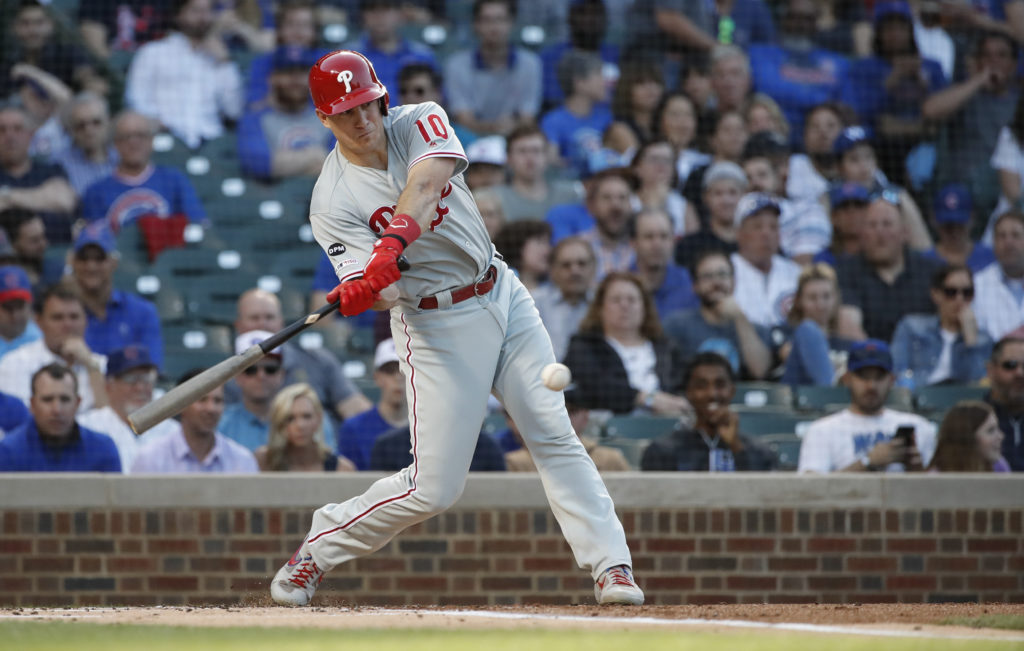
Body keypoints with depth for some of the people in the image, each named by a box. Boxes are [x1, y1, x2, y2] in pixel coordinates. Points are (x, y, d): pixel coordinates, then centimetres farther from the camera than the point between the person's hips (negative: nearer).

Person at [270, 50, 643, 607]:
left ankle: (611, 566, -1)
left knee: (554, 435, -3)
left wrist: (394, 239, -46)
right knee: (433, 488, -5)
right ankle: (317, 550, 13)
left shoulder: (421, 123, -5)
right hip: (436, 325, -4)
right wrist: (356, 291, -46)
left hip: (502, 294, 4)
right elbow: (384, 291, -22)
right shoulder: (333, 202, -13)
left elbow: (427, 183, -28)